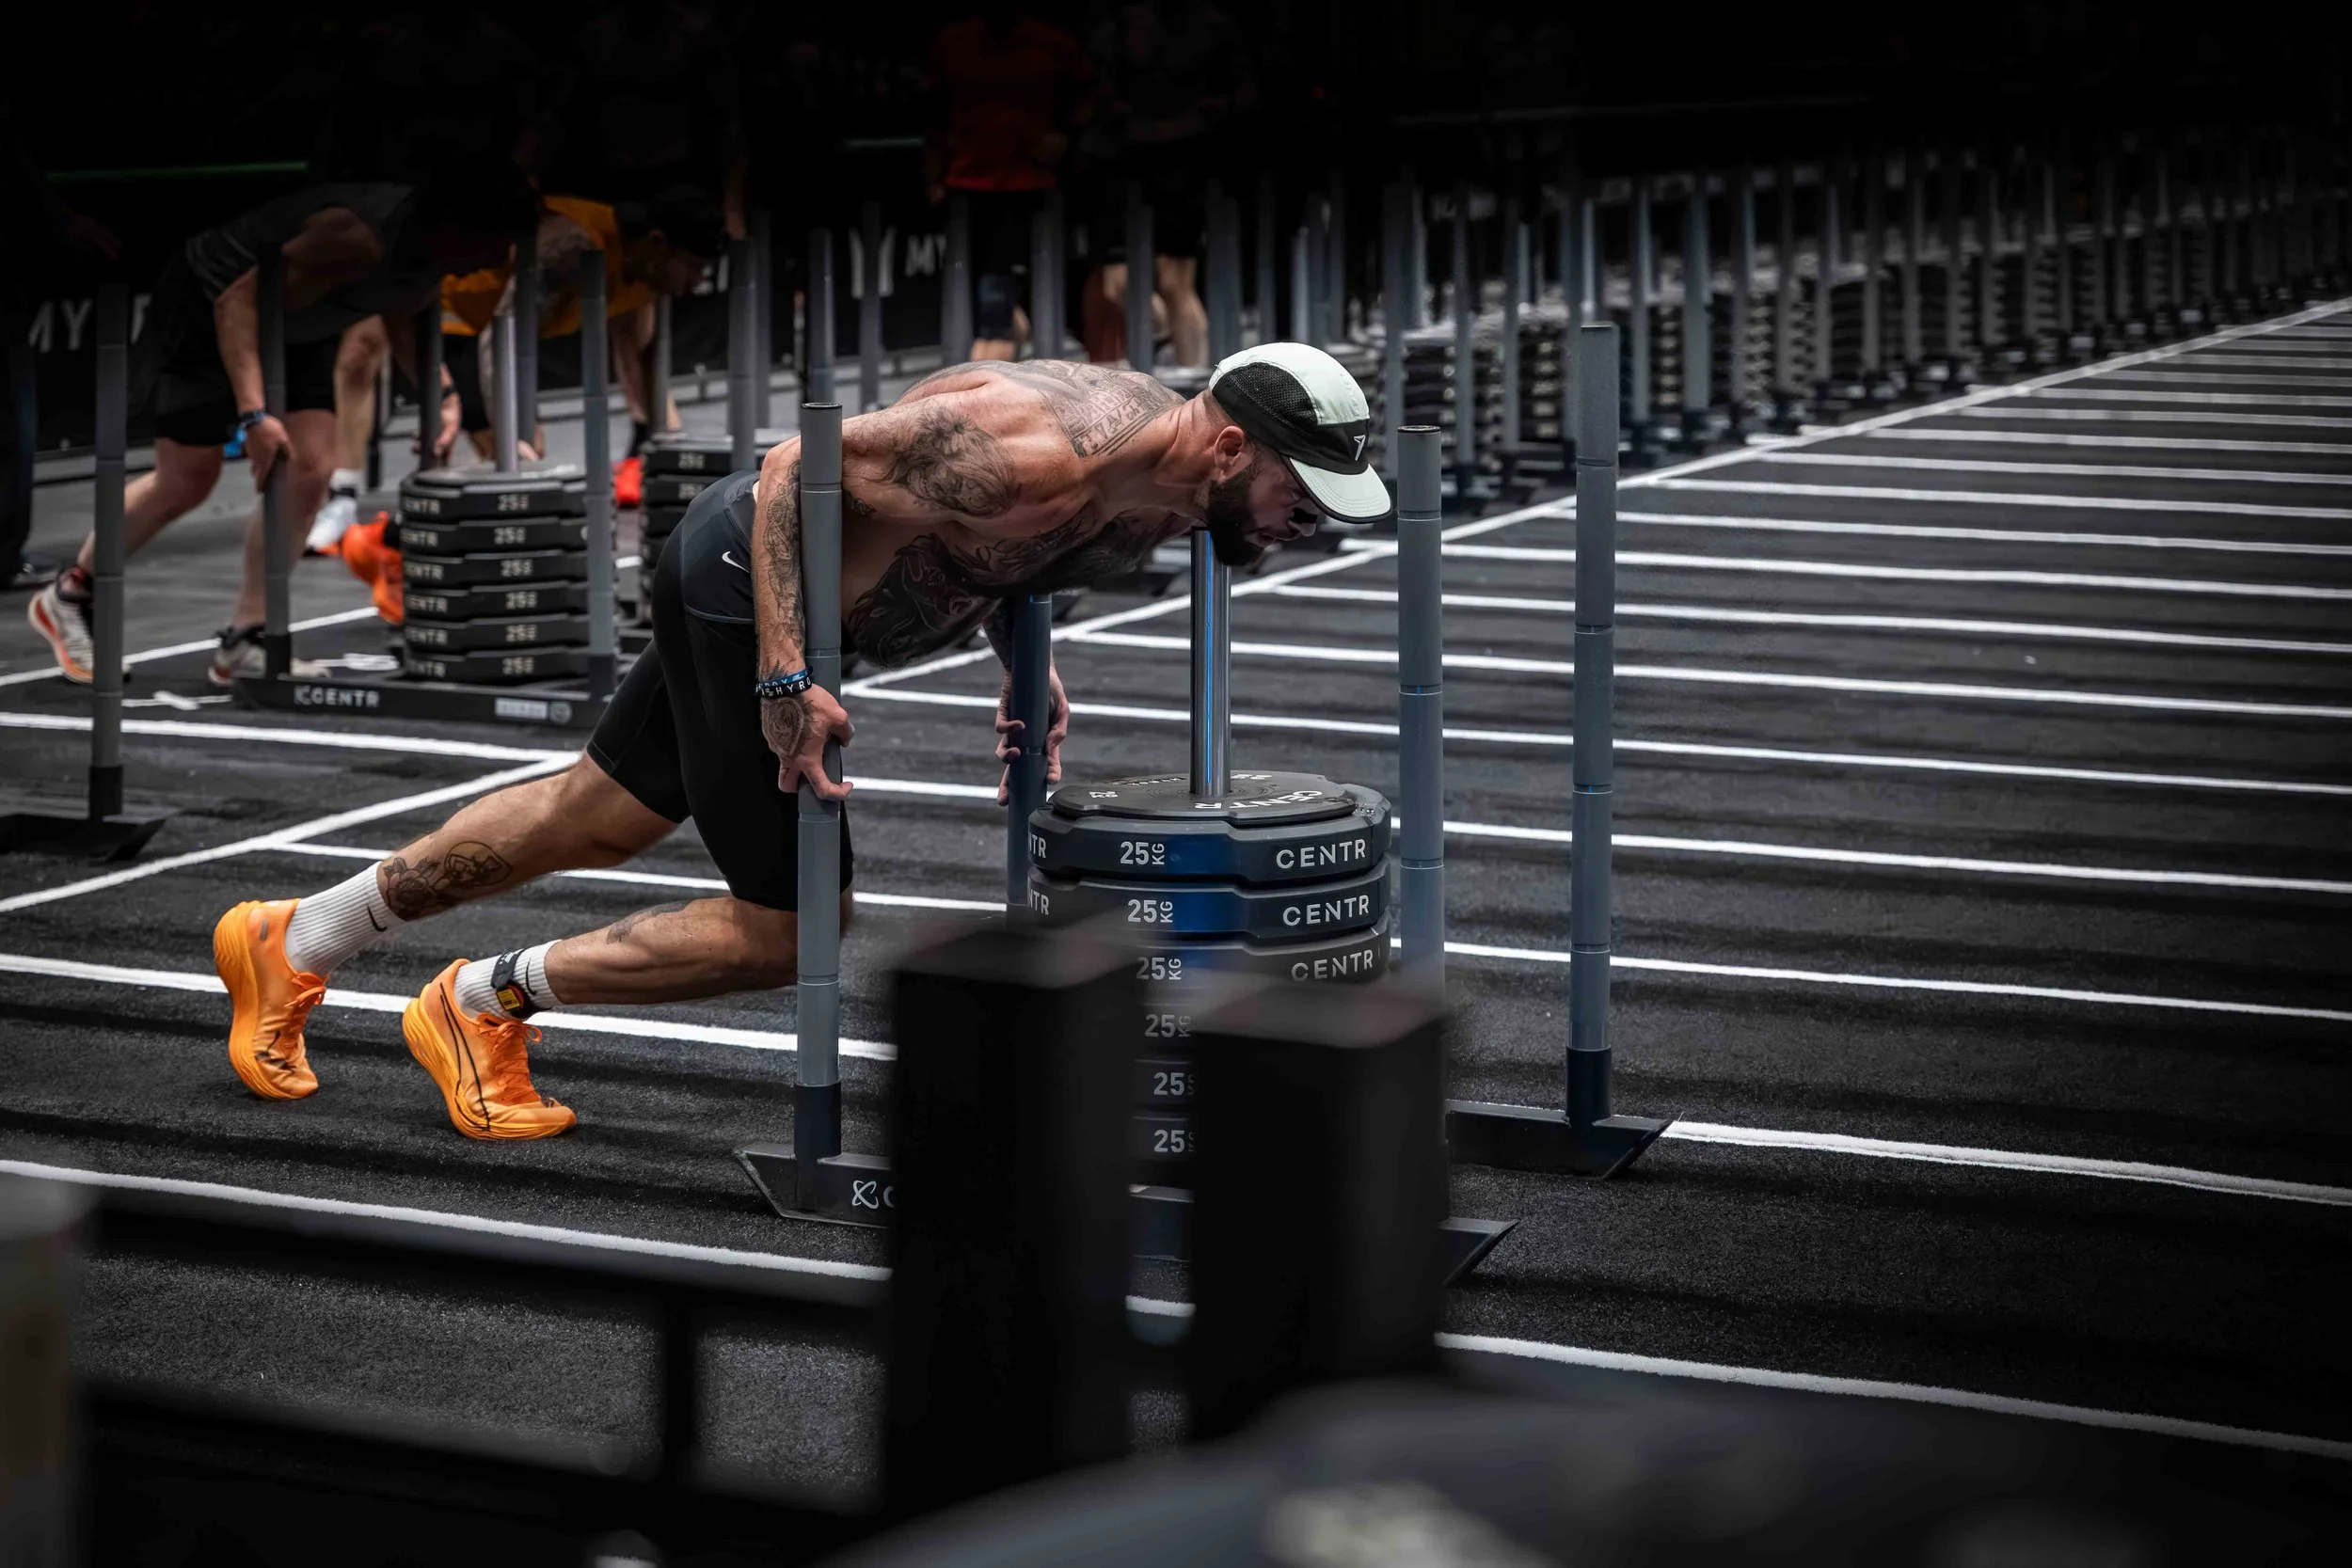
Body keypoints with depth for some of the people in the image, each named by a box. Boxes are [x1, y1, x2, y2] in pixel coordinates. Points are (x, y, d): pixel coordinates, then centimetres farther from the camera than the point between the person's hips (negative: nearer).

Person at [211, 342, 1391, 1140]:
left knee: (592, 821, 21)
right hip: (746, 582, -9)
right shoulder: (1038, 454, -34)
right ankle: (485, 998, 12)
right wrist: (787, 678, -32)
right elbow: (801, 469, -28)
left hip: (806, 601, 9)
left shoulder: (1157, 482, -5)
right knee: (791, 931, -4)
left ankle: (294, 940, 37)